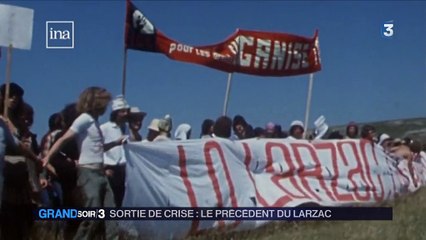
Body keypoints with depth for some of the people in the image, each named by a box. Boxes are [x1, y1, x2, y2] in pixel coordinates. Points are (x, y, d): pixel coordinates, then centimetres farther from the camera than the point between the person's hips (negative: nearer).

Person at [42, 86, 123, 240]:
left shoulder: (94, 121, 15)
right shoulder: (84, 119, -8)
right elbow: (63, 139, -14)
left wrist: (116, 142, 22)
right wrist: (47, 157, -22)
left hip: (99, 172, 9)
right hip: (88, 172, -9)